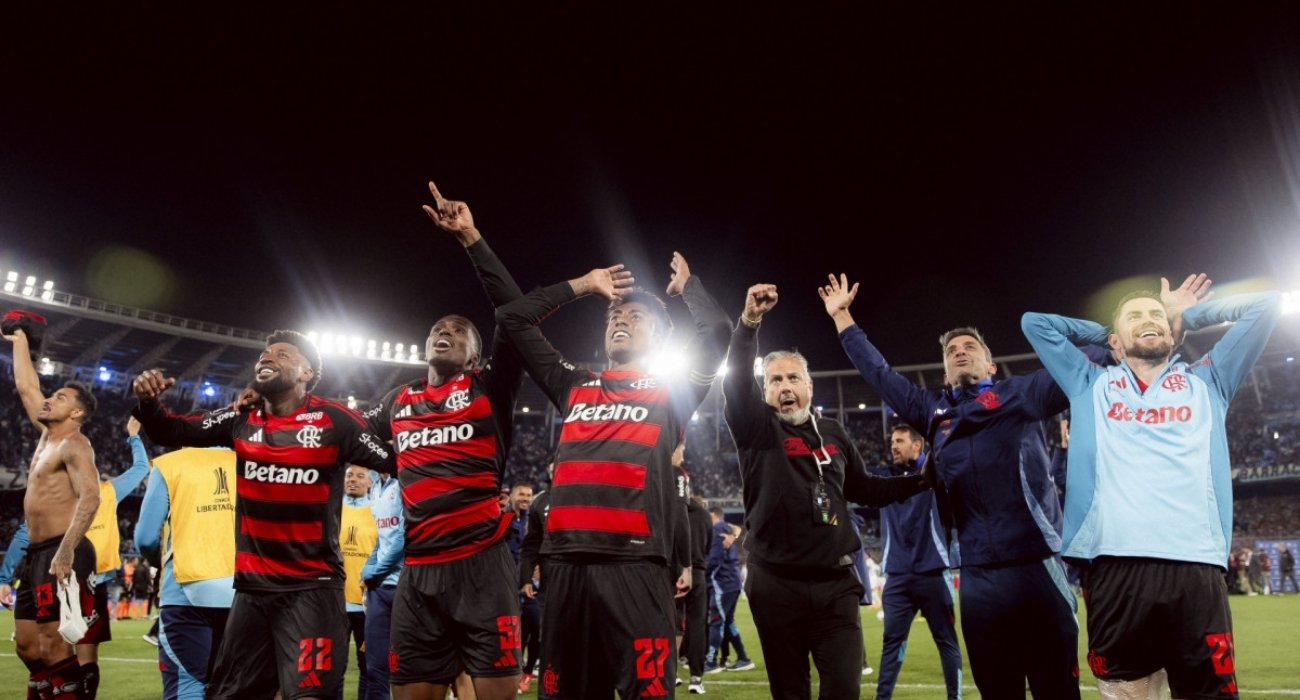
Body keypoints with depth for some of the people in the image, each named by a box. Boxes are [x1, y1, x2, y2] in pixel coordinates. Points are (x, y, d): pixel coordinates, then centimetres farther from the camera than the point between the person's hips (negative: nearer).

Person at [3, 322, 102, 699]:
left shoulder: (73, 444, -10)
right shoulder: (48, 434, 15)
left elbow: (90, 498, -24)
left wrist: (66, 552, -31)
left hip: (61, 552, -10)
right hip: (36, 553, 10)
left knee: (53, 646, -11)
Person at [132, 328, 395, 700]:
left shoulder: (334, 421, -10)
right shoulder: (242, 418, 4)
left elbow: (397, 464, -7)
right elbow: (172, 433, 11)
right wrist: (150, 402, -7)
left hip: (311, 586, -5)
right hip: (252, 586, 6)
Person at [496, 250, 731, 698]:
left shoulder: (671, 393, 14)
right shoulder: (573, 387, 21)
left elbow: (716, 330, 2)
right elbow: (512, 319, 24)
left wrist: (687, 283, 21)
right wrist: (582, 285, 29)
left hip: (634, 565, -3)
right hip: (565, 562, 3)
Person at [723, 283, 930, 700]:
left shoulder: (833, 435, 12)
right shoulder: (757, 429, 0)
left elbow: (864, 490, 23)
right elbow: (736, 383, -19)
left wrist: (918, 482, 11)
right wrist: (749, 322, -33)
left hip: (836, 584, 3)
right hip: (777, 586, -2)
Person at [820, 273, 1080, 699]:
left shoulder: (1022, 393, 8)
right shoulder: (934, 412, 18)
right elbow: (878, 374, 25)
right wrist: (842, 317, 29)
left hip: (1036, 566, -4)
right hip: (977, 576, 4)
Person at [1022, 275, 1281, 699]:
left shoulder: (1206, 382, 23)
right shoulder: (1091, 386, 22)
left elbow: (1265, 306, 24)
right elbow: (1034, 322, 27)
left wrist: (1187, 314, 31)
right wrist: (1104, 331, 33)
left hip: (1195, 567, 0)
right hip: (1114, 566, 0)